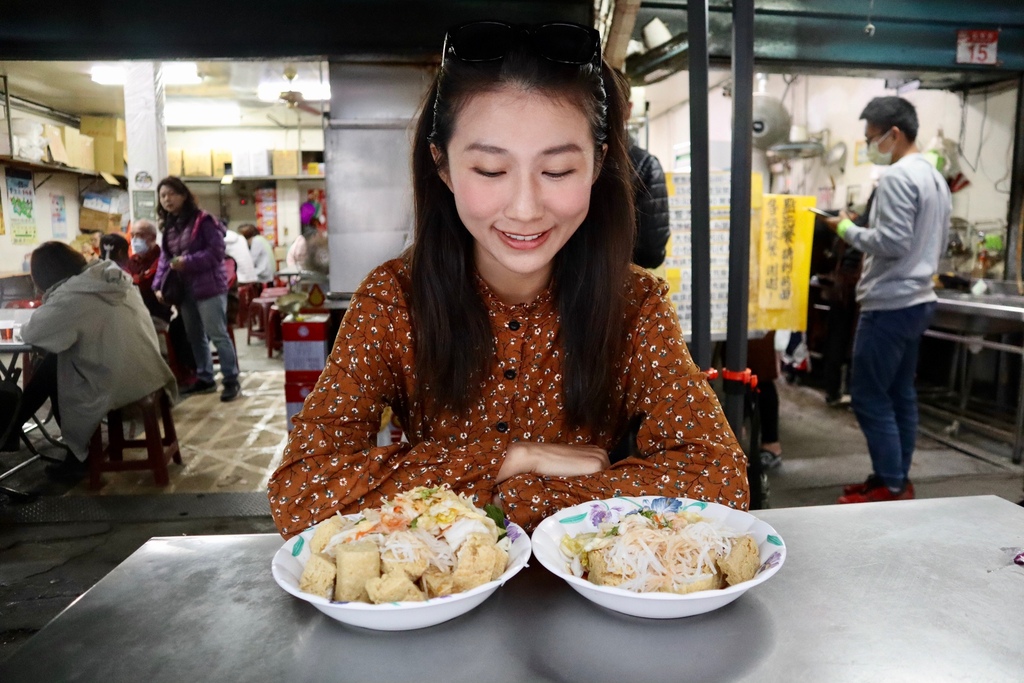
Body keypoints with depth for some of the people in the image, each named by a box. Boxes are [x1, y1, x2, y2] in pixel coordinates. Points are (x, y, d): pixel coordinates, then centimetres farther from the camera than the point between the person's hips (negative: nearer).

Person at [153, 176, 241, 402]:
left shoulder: (203, 220, -9)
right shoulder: (168, 226, 14)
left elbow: (216, 251, -16)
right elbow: (164, 258, 14)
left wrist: (188, 262, -21)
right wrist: (159, 285, 3)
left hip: (208, 286, -8)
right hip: (183, 289, 8)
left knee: (218, 335, -6)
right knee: (195, 336, 14)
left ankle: (231, 381, 1)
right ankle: (205, 379, 25)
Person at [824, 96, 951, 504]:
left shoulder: (897, 177, -15)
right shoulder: (935, 178, 16)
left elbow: (892, 242, -21)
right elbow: (937, 245, 21)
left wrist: (847, 230, -9)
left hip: (890, 304, -10)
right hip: (917, 299, 10)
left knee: (869, 397, -4)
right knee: (901, 394, 14)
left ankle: (891, 487, 2)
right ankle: (896, 480, 21)